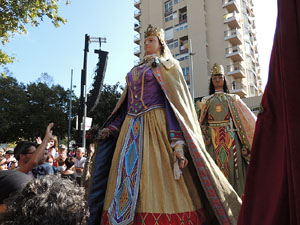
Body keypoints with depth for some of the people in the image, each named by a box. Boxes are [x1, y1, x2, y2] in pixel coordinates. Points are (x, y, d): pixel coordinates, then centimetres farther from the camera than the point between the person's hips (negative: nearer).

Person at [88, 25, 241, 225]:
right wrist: (112, 127, 13)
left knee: (158, 181, -9)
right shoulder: (135, 70, 26)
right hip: (131, 128, 6)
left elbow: (176, 103, -6)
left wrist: (178, 143, -18)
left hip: (155, 126, -6)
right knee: (127, 180, 3)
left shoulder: (167, 66, 7)